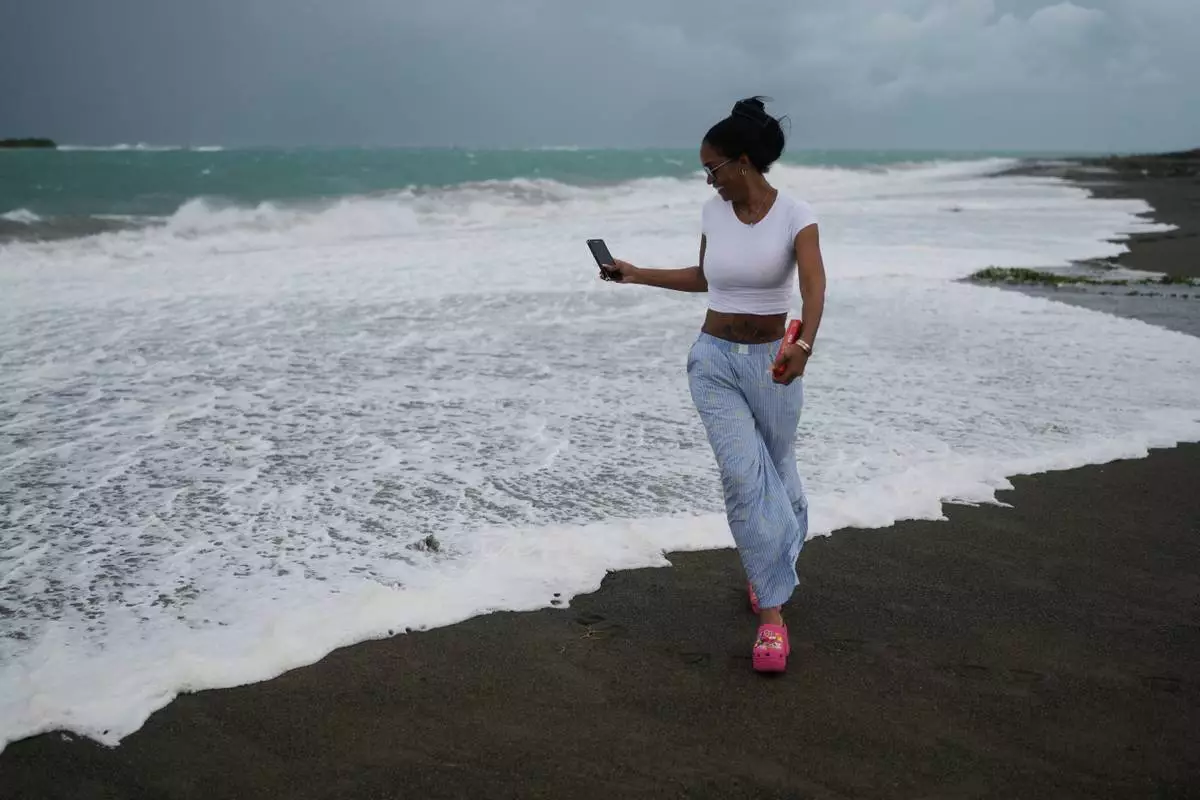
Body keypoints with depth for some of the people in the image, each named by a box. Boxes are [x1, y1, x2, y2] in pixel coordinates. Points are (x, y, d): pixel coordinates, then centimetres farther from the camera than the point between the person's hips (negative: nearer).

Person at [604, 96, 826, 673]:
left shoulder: (795, 215, -12)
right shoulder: (714, 212, 2)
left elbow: (814, 287, -27)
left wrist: (802, 346, -45)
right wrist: (638, 274, 18)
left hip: (771, 363, -2)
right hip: (714, 360, 2)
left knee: (776, 474, 14)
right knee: (743, 475, -12)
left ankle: (769, 570, 44)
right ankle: (772, 613, -3)